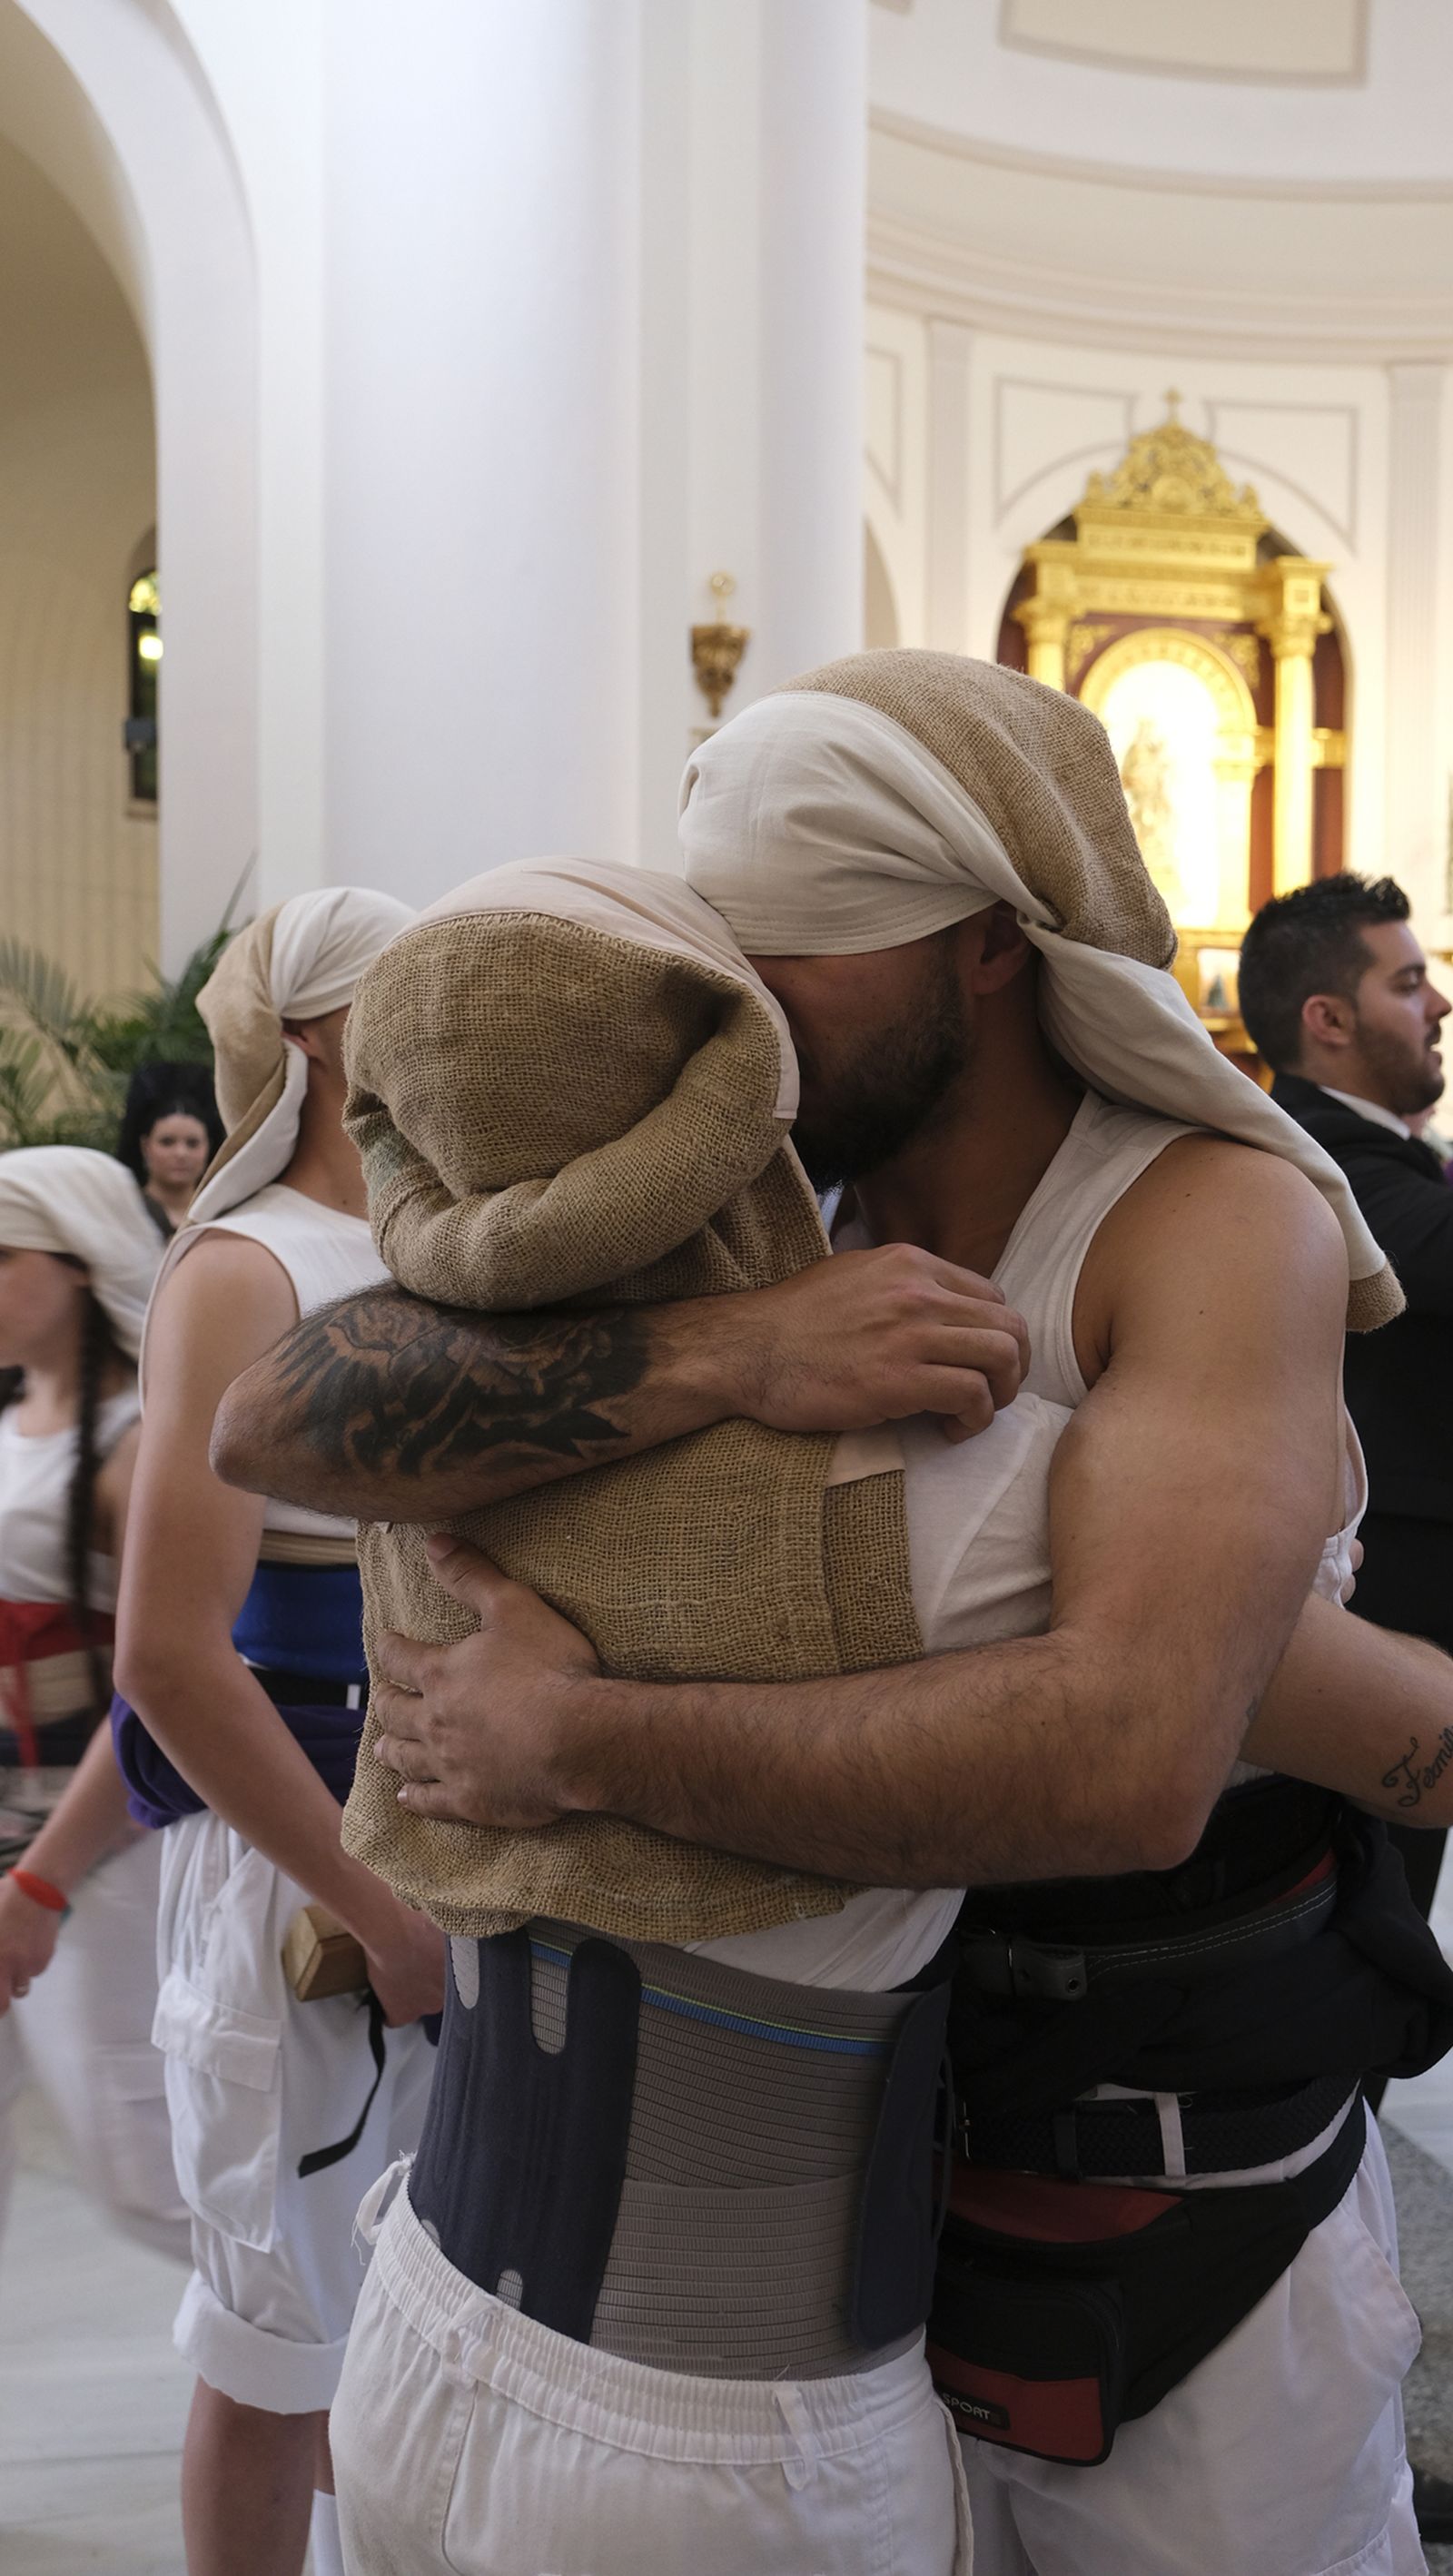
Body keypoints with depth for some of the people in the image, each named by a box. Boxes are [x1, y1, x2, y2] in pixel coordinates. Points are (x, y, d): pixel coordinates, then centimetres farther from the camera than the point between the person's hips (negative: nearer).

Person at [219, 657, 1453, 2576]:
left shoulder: (1221, 1224, -21)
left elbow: (1124, 1757, -37)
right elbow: (280, 1420, -20)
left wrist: (575, 1740, -30)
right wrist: (717, 1355, -34)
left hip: (1187, 2202, -3)